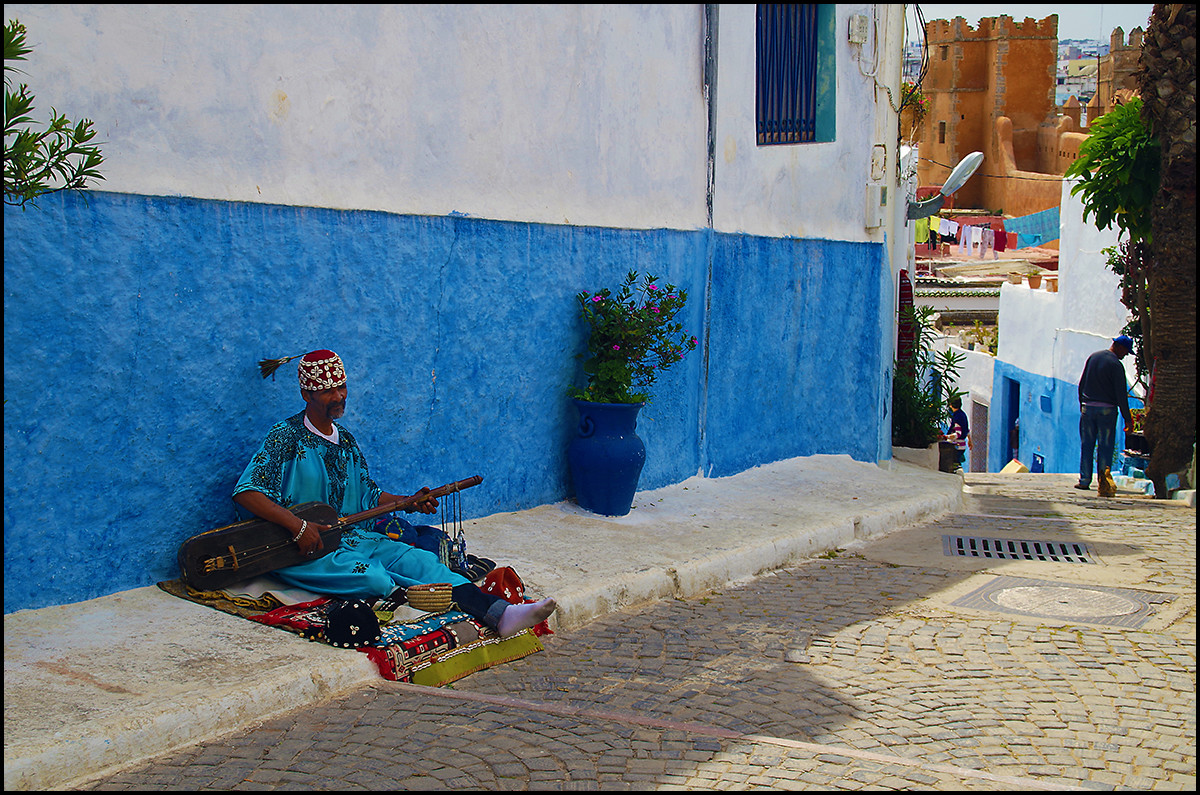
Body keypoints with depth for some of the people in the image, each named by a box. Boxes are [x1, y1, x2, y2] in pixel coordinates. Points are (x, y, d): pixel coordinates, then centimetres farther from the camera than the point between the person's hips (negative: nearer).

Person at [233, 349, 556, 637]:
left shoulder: (346, 441, 15)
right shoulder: (286, 436, -8)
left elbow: (368, 494, 23)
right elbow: (245, 492, -19)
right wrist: (298, 526, -29)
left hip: (349, 537, 6)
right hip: (298, 551, -5)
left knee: (418, 559, -19)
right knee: (373, 576, -34)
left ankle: (499, 613, -36)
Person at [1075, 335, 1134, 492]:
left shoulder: (1093, 357, 8)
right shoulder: (1116, 365, -11)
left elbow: (1081, 384, 12)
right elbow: (1121, 395, -12)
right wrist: (1127, 419, -8)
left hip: (1088, 408, 5)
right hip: (1107, 409, -5)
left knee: (1086, 444, 8)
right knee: (1106, 446, 1)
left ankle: (1084, 481, 7)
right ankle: (1103, 481, 0)